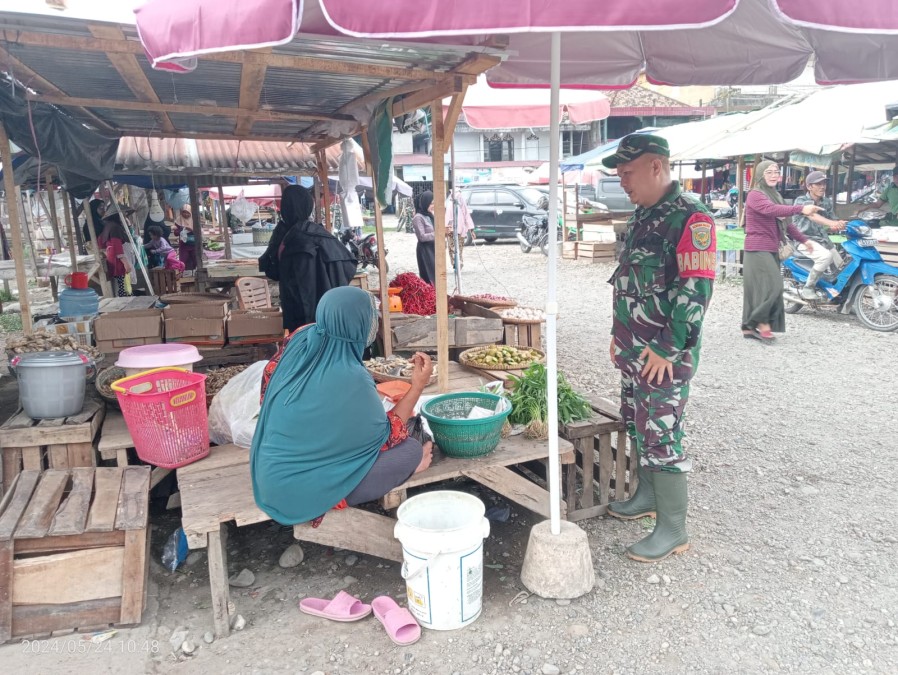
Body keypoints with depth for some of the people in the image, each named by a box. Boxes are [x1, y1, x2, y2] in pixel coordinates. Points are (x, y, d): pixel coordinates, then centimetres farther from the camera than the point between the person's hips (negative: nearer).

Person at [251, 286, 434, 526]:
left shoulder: (301, 338, -8)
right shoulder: (350, 379, -25)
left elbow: (269, 378, 11)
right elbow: (386, 436, -11)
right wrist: (417, 387, -7)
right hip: (298, 490, -7)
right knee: (411, 450, -9)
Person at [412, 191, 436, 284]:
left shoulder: (430, 215, 11)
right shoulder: (418, 217, -13)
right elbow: (422, 237, -18)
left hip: (433, 248, 8)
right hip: (425, 250, -8)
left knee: (437, 274, 8)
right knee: (430, 277, -8)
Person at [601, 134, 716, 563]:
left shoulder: (690, 218, -16)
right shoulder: (641, 216, 12)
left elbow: (696, 290, -21)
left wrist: (667, 349, -21)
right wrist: (620, 335, 17)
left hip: (664, 355, -9)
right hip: (633, 350, 9)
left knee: (662, 436, -3)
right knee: (638, 427, 19)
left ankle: (673, 529, 10)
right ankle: (647, 496, 37)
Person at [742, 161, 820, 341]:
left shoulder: (774, 196, 20)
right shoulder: (755, 195, -11)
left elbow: (785, 222, 22)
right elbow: (772, 210, -29)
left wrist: (803, 240, 18)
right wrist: (801, 209, -39)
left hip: (771, 250, 9)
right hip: (758, 250, -9)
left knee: (759, 289, 8)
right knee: (770, 286, -14)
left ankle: (750, 327, 12)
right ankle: (761, 322, -2)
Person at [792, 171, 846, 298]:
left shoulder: (827, 202, 8)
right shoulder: (801, 201, -13)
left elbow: (832, 223, 7)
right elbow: (812, 216, -33)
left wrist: (839, 225, -18)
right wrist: (831, 223, -50)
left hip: (822, 238, 7)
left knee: (842, 268, 7)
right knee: (826, 256, -33)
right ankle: (807, 288, -19)